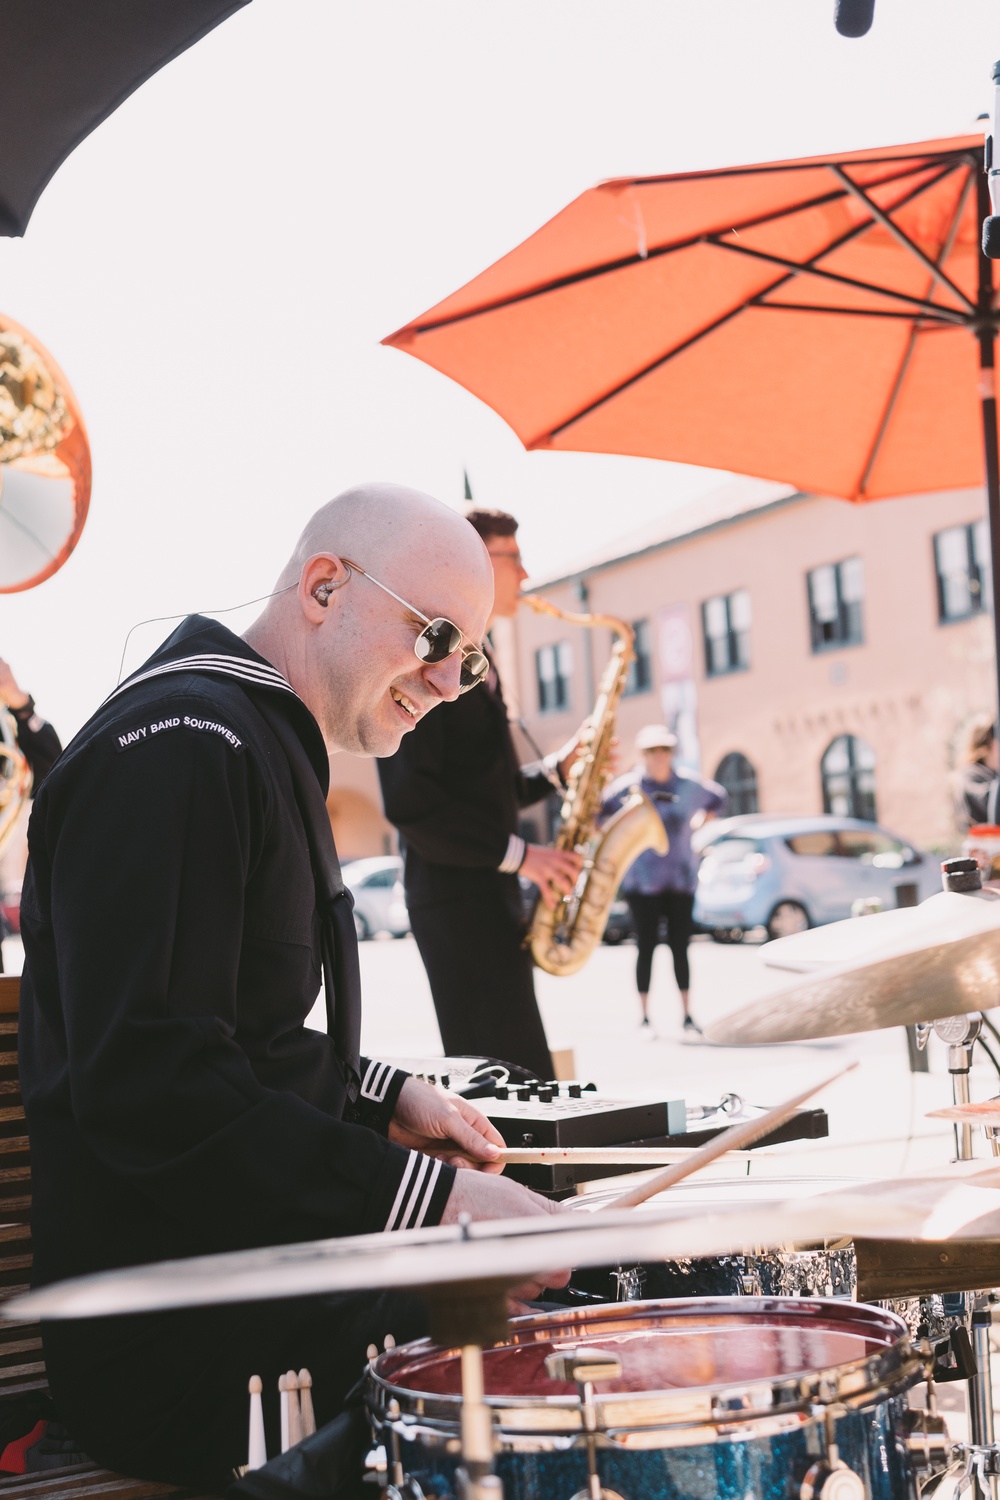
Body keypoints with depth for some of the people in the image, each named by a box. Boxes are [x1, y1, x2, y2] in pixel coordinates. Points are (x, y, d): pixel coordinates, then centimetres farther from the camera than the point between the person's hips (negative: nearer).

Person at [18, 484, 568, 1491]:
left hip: (271, 1252, 10)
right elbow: (146, 1081, -27)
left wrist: (384, 1100, 12)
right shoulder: (181, 746, -19)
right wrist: (429, 1197, -28)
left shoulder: (263, 744, 17)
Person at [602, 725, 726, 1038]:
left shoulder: (688, 784, 3)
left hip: (681, 879, 2)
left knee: (680, 947, 4)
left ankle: (687, 1015, 13)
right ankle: (645, 1018, 6)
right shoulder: (628, 786, -7)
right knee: (647, 946, -1)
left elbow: (718, 798, 23)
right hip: (642, 880, -2)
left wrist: (698, 822, 13)